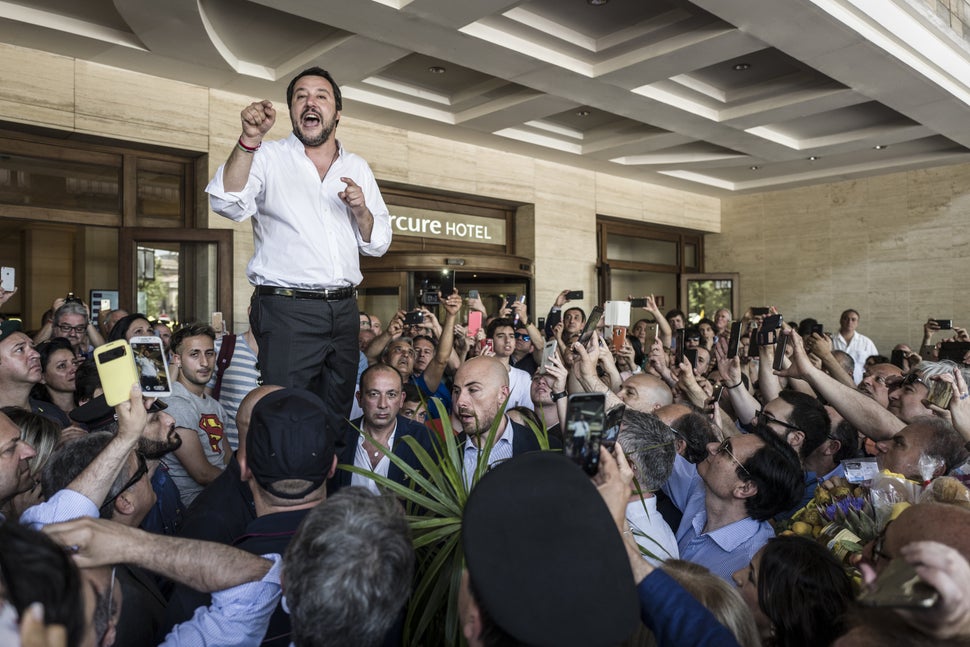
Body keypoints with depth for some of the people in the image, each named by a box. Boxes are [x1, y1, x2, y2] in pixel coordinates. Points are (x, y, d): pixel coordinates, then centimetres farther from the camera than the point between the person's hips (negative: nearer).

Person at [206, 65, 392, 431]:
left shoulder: (357, 168, 16)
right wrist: (249, 139, -26)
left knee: (337, 419, 12)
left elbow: (377, 244, 15)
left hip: (343, 310, 4)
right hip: (286, 309, -4)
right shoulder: (267, 157, 4)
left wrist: (361, 210, -5)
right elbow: (228, 204, -15)